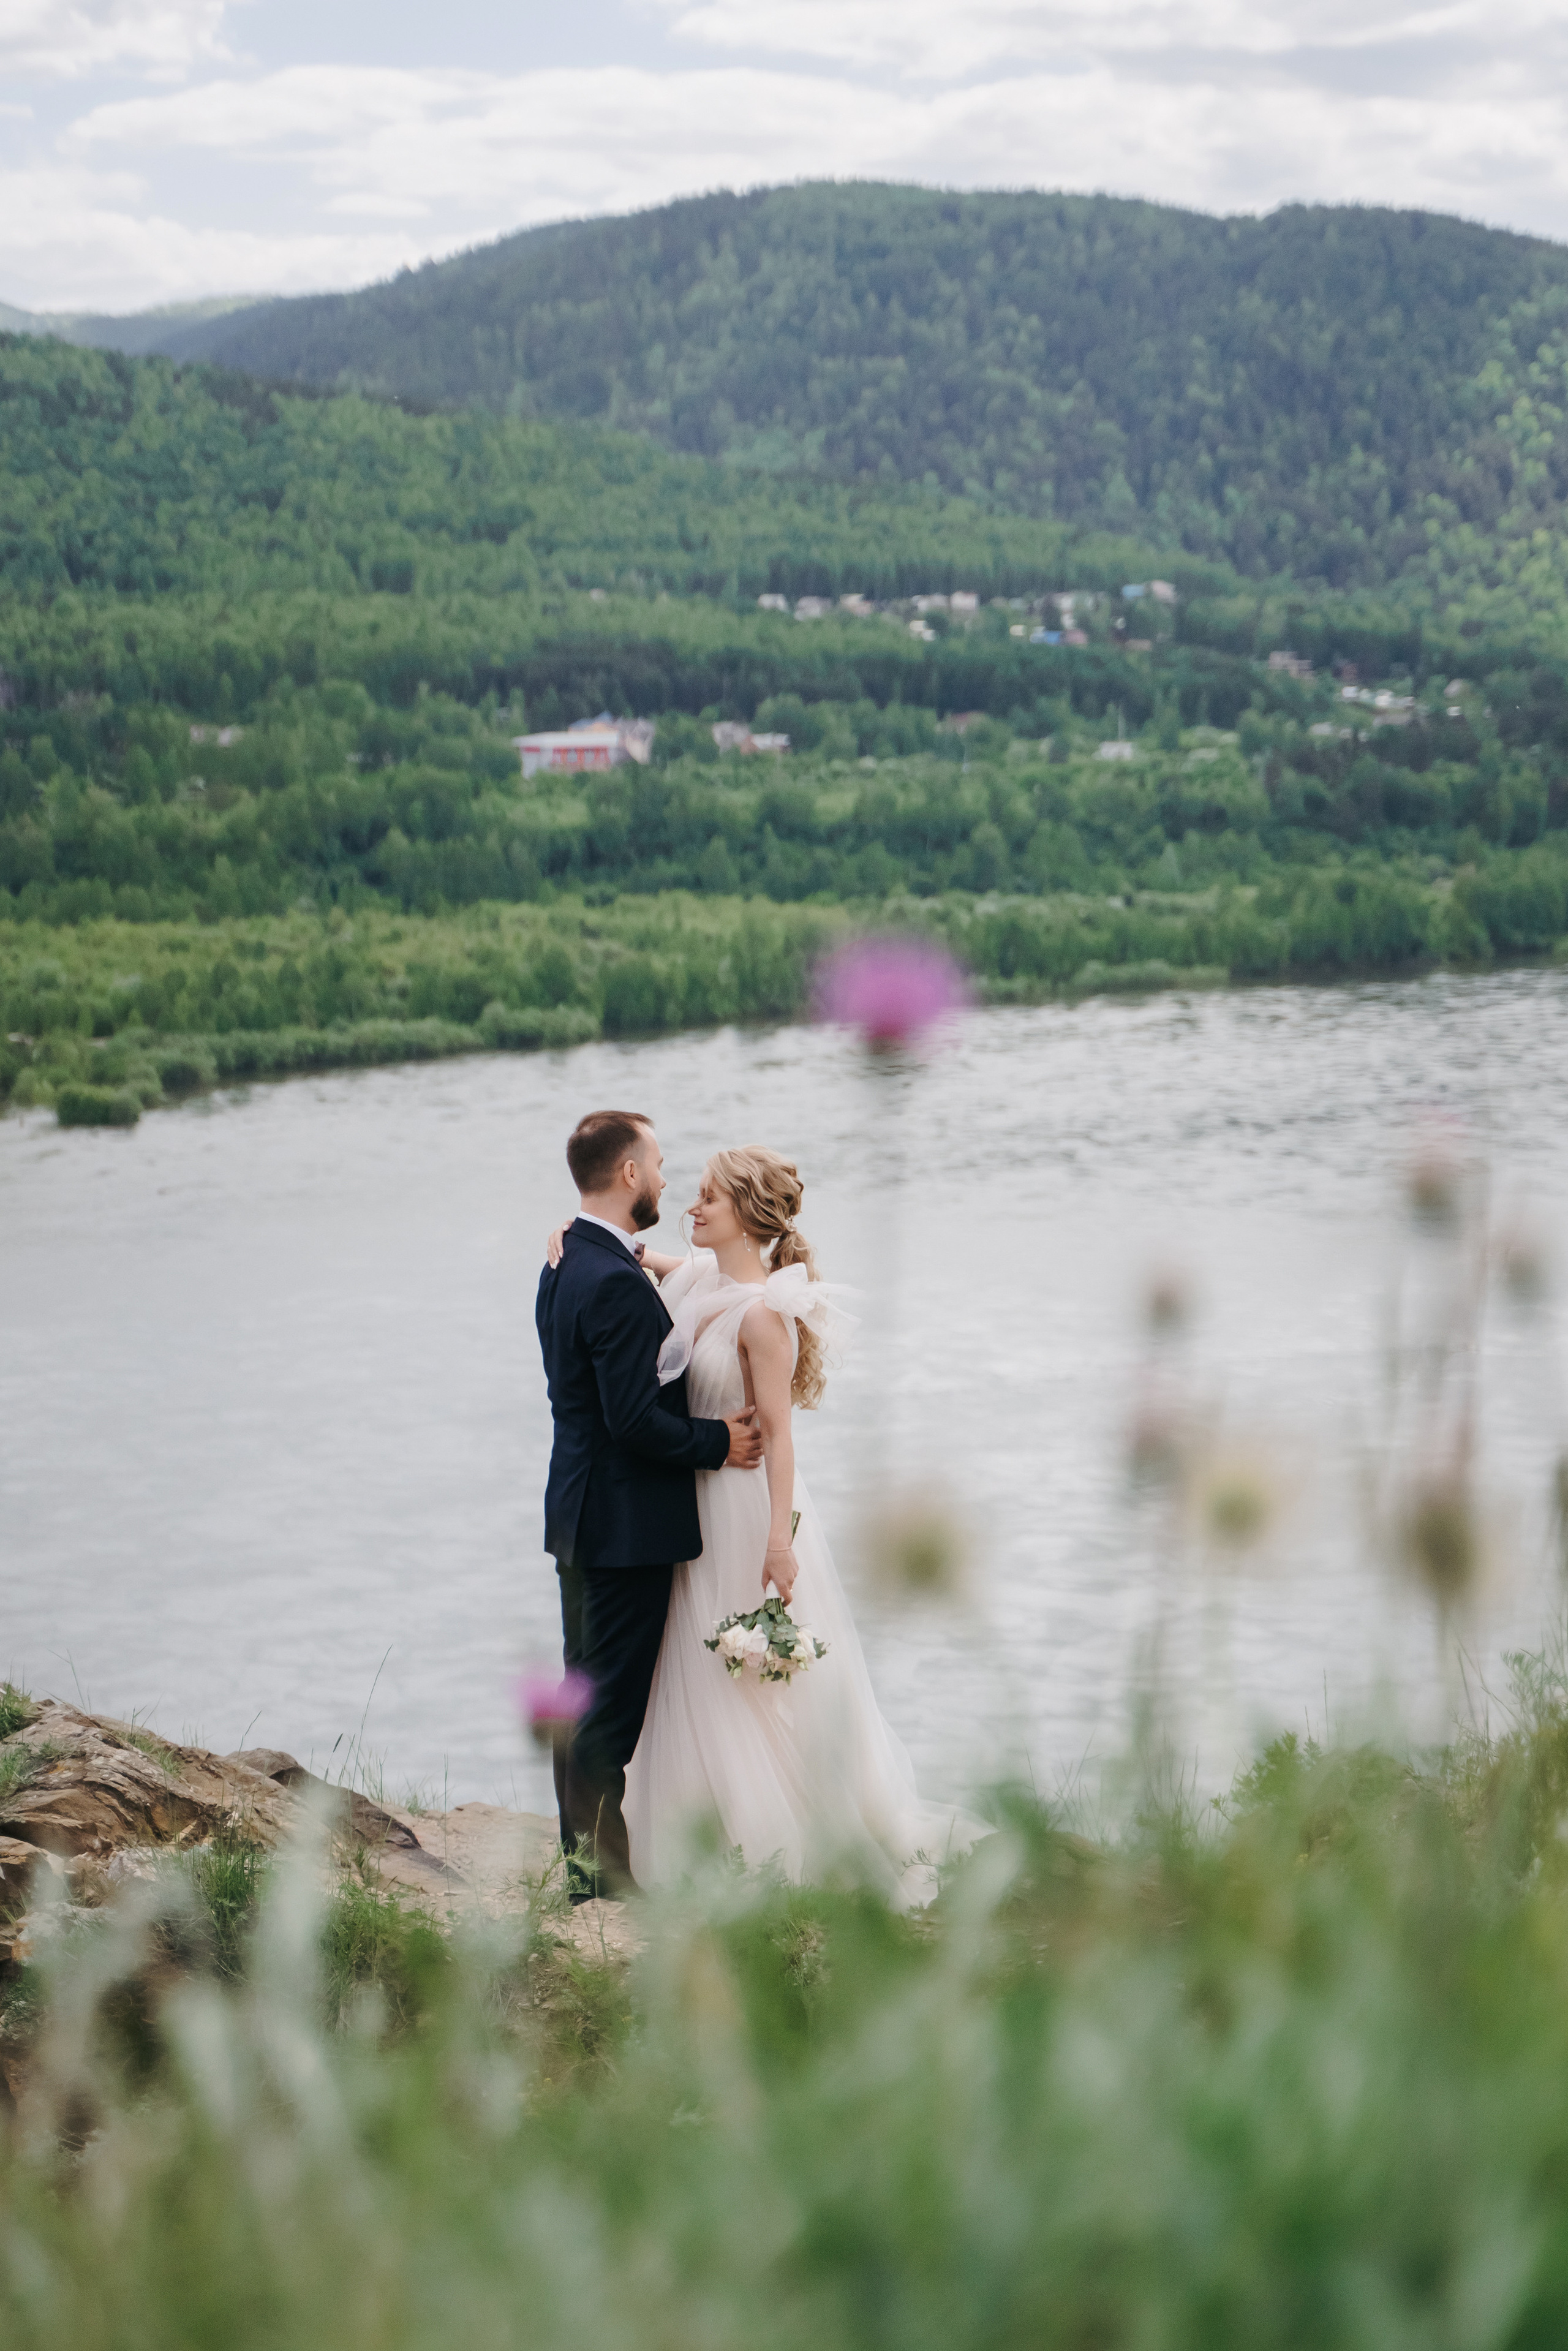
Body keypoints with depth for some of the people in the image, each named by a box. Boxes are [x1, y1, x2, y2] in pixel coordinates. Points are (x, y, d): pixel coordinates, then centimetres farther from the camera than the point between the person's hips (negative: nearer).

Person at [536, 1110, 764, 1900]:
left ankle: (585, 1859, 24)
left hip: (581, 1517, 10)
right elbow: (635, 1421, -25)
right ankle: (599, 1866, 5)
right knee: (612, 1701, -2)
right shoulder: (616, 1284, -22)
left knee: (587, 1692, 16)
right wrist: (716, 1442, -12)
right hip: (626, 1524, -10)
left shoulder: (565, 1265, 9)